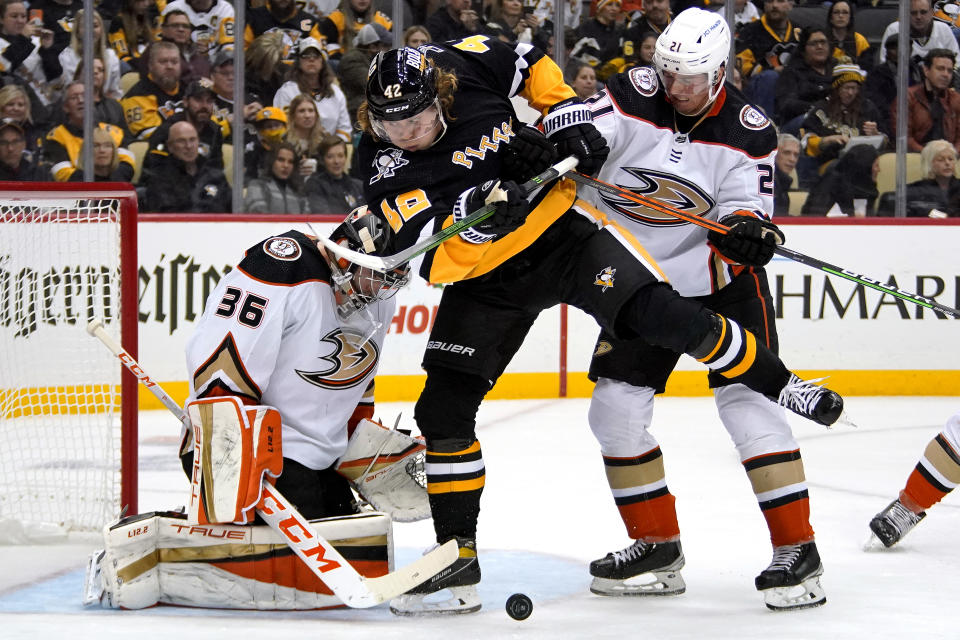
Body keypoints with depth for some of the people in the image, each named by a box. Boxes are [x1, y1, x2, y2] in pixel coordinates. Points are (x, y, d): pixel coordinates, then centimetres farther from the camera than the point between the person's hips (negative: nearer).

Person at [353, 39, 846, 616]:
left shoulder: (467, 66, -16)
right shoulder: (387, 171, -18)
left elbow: (532, 65, 6)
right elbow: (436, 263, -27)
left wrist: (569, 117, -4)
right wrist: (475, 219, -44)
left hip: (560, 227, -1)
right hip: (485, 276, 2)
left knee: (661, 315, -18)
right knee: (443, 410, -4)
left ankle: (776, 383, 4)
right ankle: (458, 554, 9)